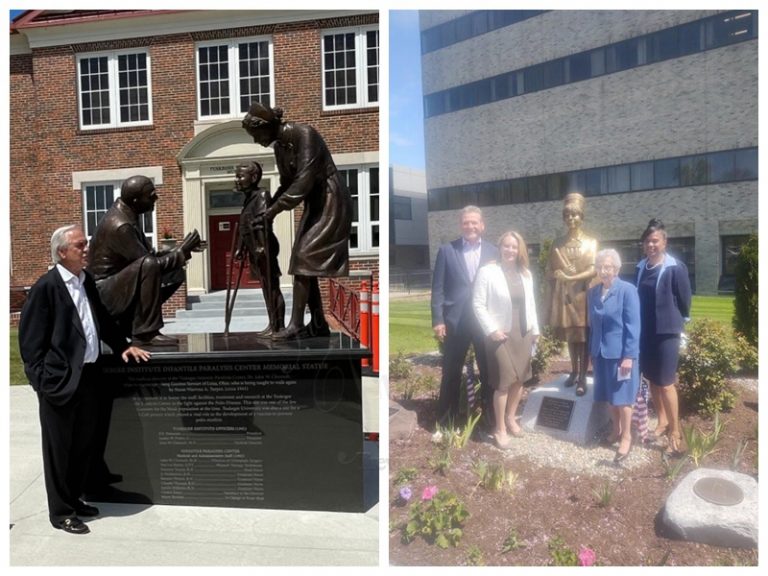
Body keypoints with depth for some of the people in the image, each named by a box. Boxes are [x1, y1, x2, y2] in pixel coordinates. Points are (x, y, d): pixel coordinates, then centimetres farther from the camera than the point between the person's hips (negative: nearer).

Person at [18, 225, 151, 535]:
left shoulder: (86, 280, 8)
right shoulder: (46, 286, -13)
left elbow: (103, 319, 20)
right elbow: (30, 338, -12)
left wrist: (122, 345, 11)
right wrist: (42, 379, -13)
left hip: (87, 376, 7)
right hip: (59, 380, -7)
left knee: (84, 444, 17)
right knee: (59, 448, 8)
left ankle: (73, 499, 35)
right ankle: (60, 512, 22)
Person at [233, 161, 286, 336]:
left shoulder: (261, 195, -9)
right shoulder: (249, 199, 19)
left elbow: (263, 223, -22)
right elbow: (245, 228, 24)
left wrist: (262, 246, -29)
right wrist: (241, 248, 26)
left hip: (264, 249, -10)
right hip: (255, 251, 10)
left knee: (272, 287, -7)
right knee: (267, 288, 11)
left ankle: (279, 326, -3)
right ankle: (273, 325, 17)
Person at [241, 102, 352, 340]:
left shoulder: (304, 134, -18)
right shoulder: (279, 146, 7)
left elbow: (305, 179, -25)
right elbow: (287, 183, 14)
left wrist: (276, 209, -23)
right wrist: (268, 207, 1)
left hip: (330, 201, -9)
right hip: (314, 203, 9)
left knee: (303, 259, -14)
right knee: (305, 262, 5)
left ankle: (296, 325, -11)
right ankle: (319, 324, 11)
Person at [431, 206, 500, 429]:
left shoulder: (493, 251, 6)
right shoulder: (446, 250, 2)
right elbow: (438, 288, -1)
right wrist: (437, 320, -8)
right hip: (455, 321, -1)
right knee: (451, 373, 8)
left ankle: (491, 420, 25)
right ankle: (446, 422, 22)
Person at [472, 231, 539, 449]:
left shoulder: (526, 274, 8)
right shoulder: (487, 272, -10)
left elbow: (530, 304, 14)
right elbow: (478, 305, -11)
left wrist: (535, 329, 13)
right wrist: (491, 330, -16)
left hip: (523, 333, 6)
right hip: (501, 334, -6)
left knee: (519, 379, 12)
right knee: (503, 382, -5)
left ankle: (511, 418, 31)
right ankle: (499, 429, 8)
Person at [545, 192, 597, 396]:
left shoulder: (591, 242, 2)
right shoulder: (558, 243, 8)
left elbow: (593, 270, -8)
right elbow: (549, 270, 8)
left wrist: (569, 277, -16)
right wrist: (557, 274, -13)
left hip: (583, 295, -2)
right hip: (564, 295, 3)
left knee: (584, 336, -1)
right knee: (570, 335, 9)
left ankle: (583, 377, 4)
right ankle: (574, 372, 23)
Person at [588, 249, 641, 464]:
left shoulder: (627, 290, -11)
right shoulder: (593, 292, 5)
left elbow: (633, 326, -13)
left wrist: (629, 356, -16)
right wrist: (591, 352, 13)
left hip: (621, 353, -5)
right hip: (601, 353, 5)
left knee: (622, 396, 4)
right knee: (609, 396, 15)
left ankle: (626, 438, 19)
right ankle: (616, 430, 32)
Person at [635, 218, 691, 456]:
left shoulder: (676, 268, -11)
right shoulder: (641, 267, 5)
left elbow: (685, 299, -4)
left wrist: (676, 322, 7)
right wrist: (639, 324, 12)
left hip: (666, 332, -6)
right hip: (645, 331, 6)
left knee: (665, 383, -2)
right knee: (651, 379, 14)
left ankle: (675, 432, 11)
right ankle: (662, 421, 30)